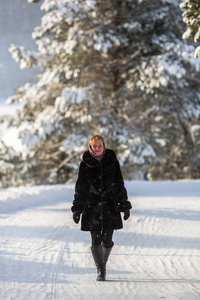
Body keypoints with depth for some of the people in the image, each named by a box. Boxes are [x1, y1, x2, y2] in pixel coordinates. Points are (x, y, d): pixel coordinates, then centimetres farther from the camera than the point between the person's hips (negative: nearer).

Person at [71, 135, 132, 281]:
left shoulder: (112, 161, 5)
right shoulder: (85, 164, 3)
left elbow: (119, 184, 9)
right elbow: (80, 187, 7)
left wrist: (124, 206, 7)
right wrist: (77, 208, 3)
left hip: (110, 206, 1)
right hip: (92, 207, -1)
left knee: (107, 240, -1)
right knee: (96, 240, -6)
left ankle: (103, 262, 26)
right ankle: (100, 270, 6)